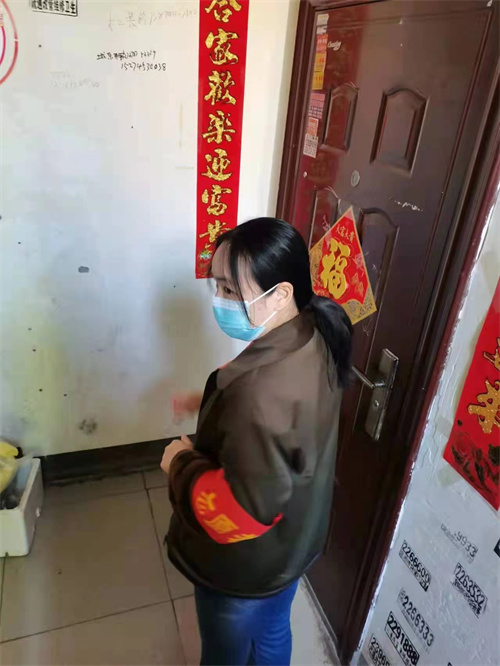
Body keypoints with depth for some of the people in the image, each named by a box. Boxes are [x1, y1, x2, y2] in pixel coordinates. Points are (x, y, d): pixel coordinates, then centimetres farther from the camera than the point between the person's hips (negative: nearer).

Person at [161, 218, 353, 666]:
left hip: (246, 566, -7)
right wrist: (211, 405, 0)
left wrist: (182, 464, -18)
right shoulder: (313, 340, -10)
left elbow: (241, 510, -33)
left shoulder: (263, 390, -40)